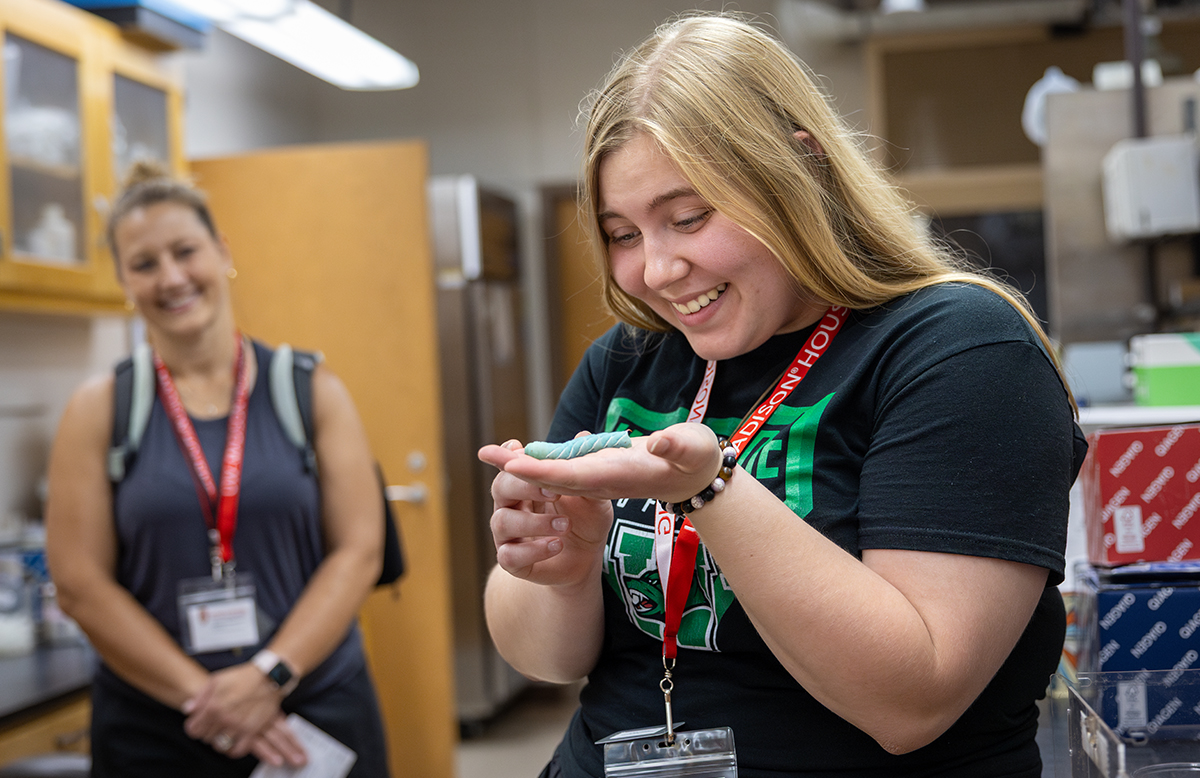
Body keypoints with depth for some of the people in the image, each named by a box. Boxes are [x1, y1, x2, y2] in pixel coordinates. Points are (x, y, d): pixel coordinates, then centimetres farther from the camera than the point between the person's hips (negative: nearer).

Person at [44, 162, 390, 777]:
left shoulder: (312, 392, 1)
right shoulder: (99, 410, 1)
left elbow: (358, 552, -4)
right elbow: (80, 584, -5)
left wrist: (270, 675, -15)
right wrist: (202, 695, -13)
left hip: (317, 712, 0)